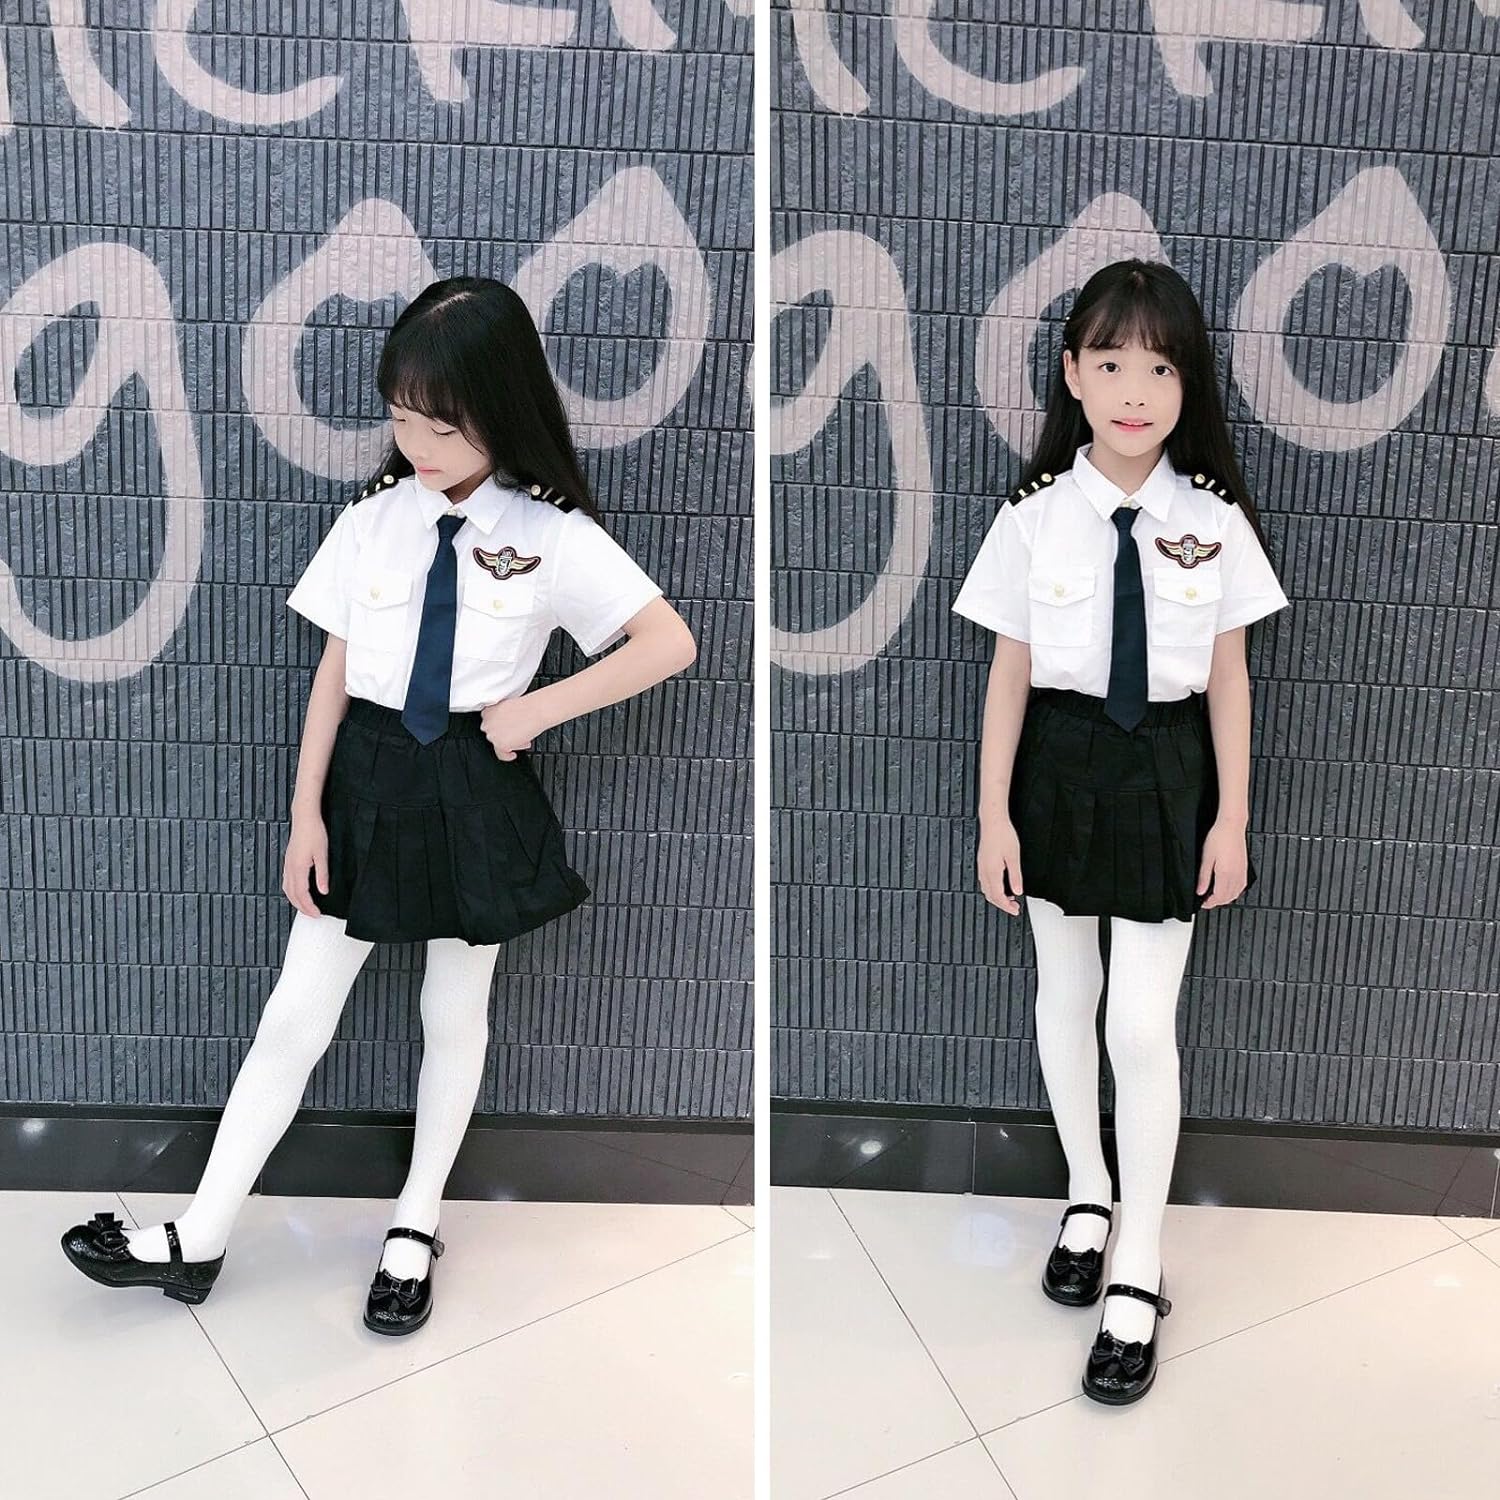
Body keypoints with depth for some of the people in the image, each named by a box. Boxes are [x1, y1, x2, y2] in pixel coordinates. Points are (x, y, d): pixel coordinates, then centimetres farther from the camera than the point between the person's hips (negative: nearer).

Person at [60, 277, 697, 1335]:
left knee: (456, 1012, 15)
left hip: (475, 791, -2)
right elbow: (336, 666, 0)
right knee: (297, 1011, 6)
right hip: (368, 777, 2)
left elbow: (669, 643, -15)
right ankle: (200, 1240, 18)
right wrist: (306, 810, -1)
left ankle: (417, 1225, 35)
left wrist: (539, 708, -14)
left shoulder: (552, 535, -12)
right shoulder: (375, 518, -4)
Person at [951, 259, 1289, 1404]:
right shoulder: (1033, 517, -9)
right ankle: (1088, 1195, 42)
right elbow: (1009, 675, -4)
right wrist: (994, 813, -4)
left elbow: (1230, 679, -2)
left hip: (1167, 770, -1)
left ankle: (1137, 1272, 15)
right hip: (1060, 763, 2)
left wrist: (1231, 817, -2)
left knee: (1143, 1023, -2)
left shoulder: (1214, 524, -9)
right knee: (1066, 994, 17)